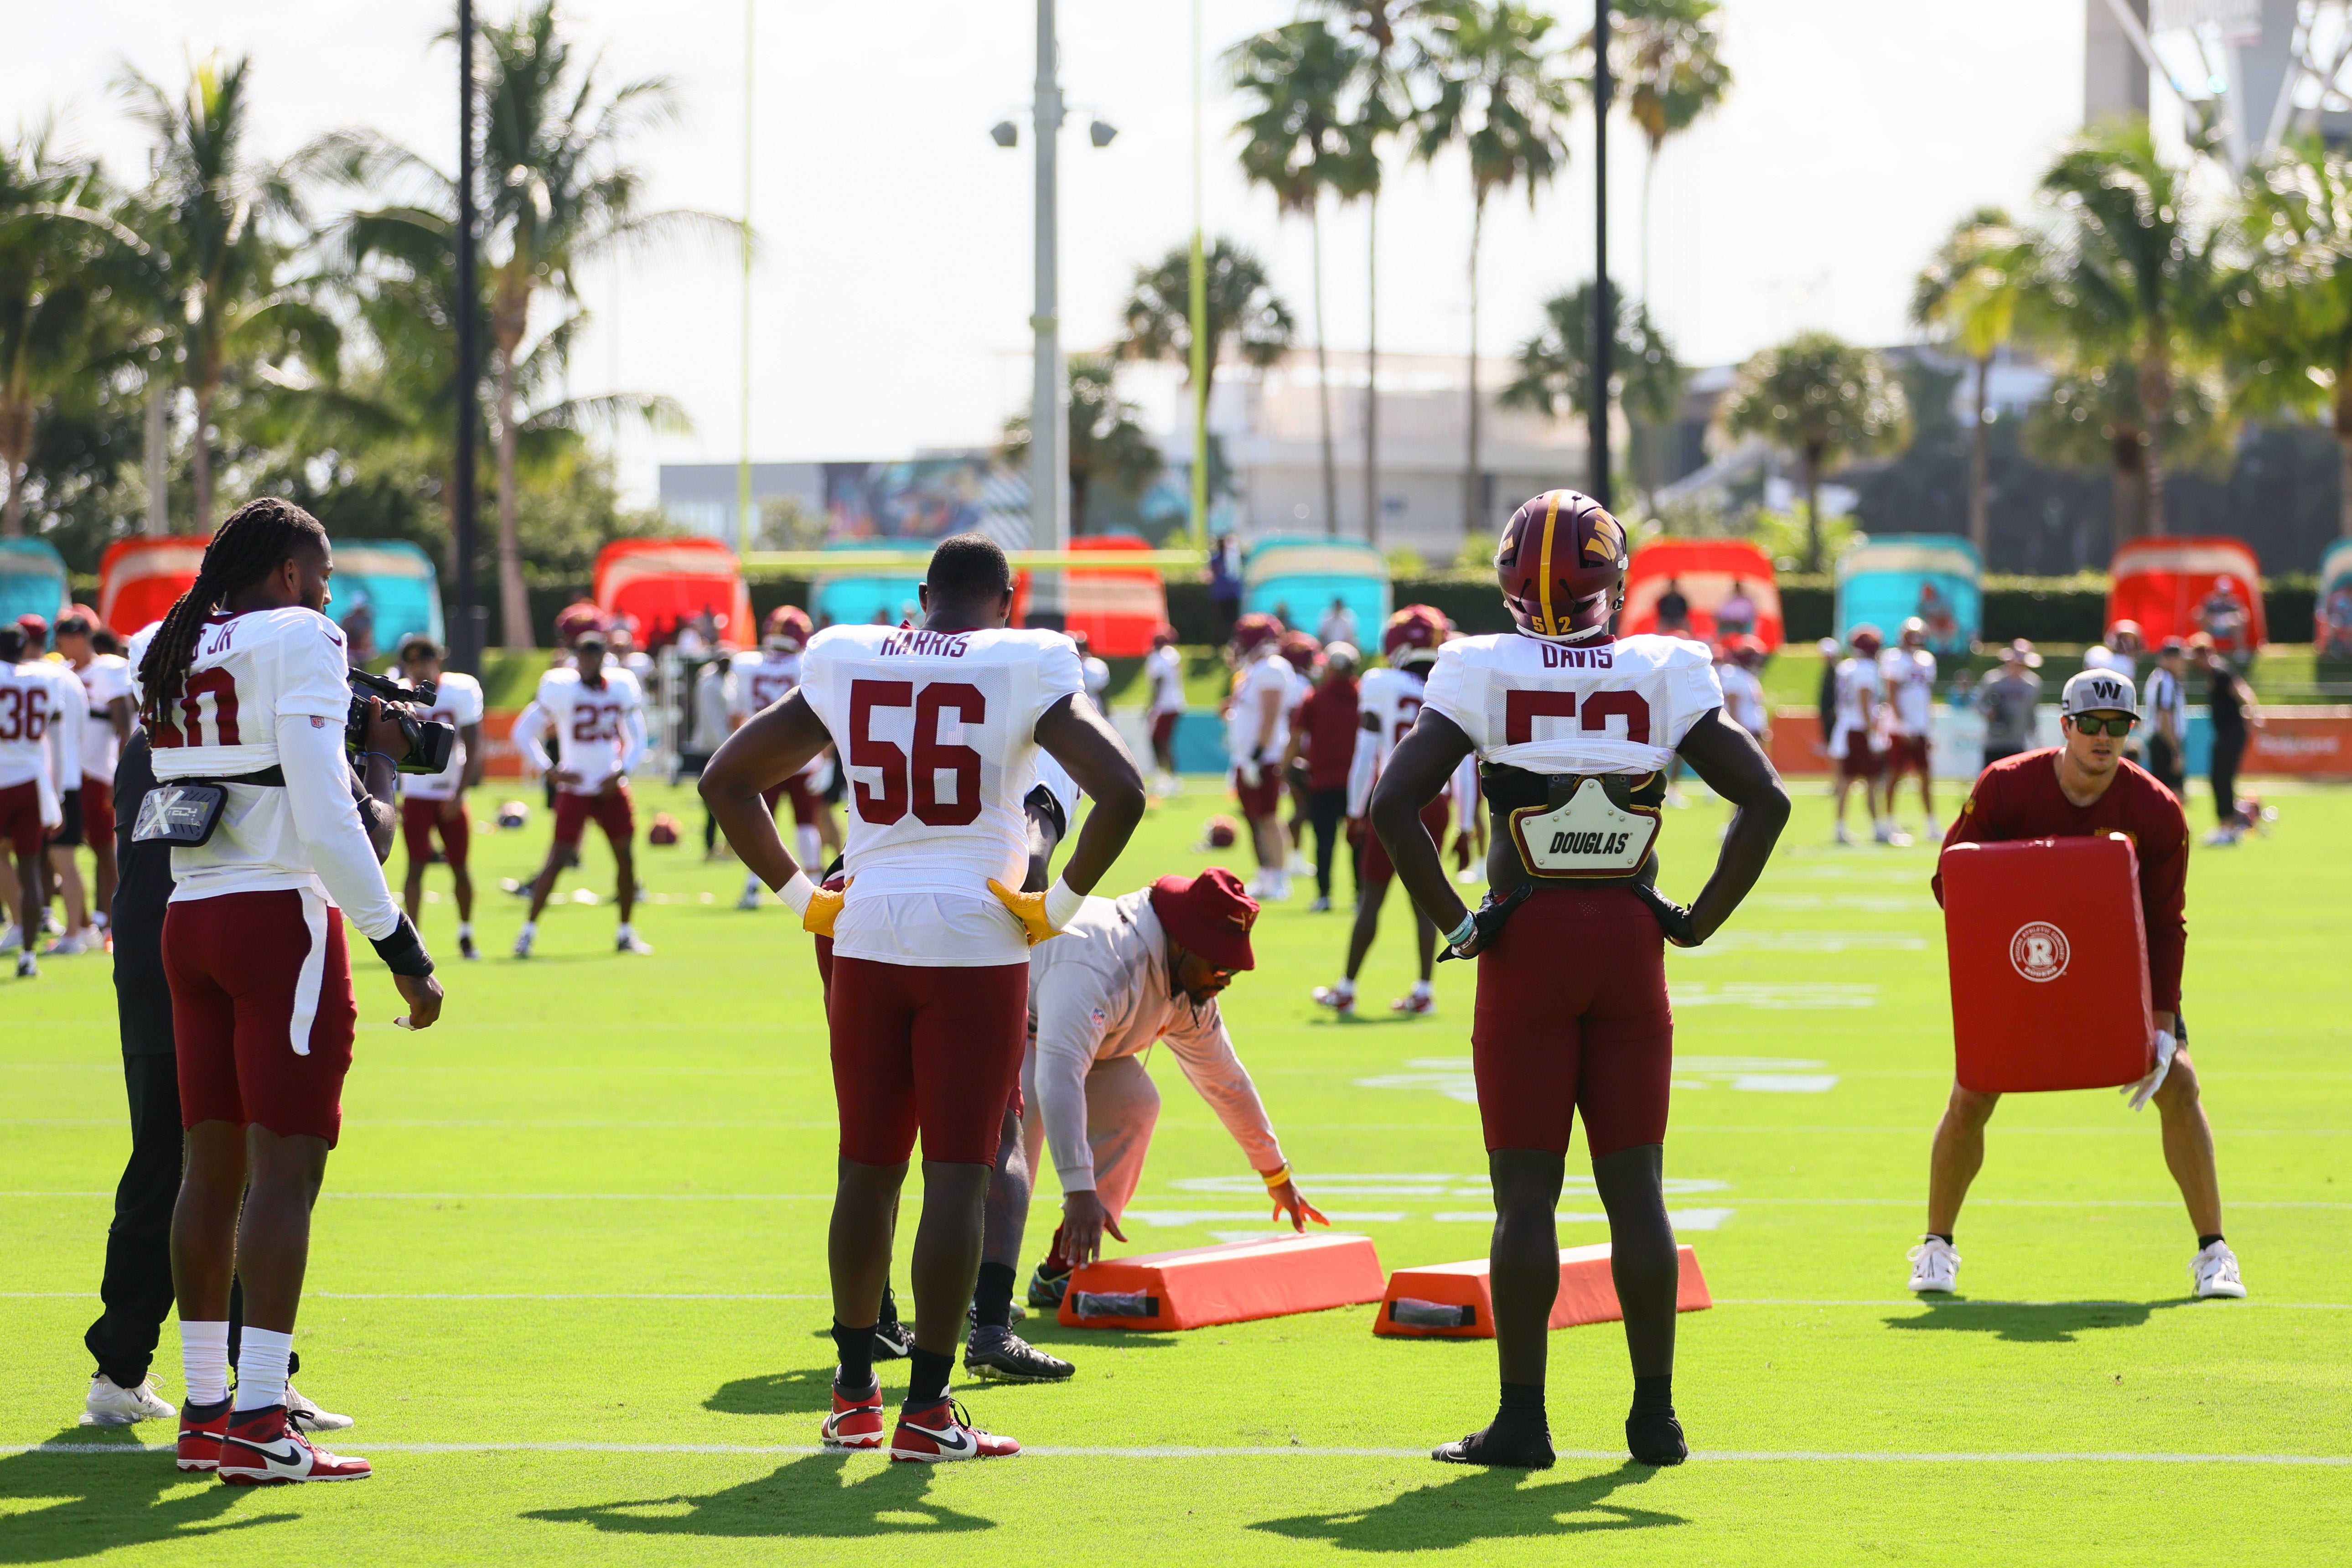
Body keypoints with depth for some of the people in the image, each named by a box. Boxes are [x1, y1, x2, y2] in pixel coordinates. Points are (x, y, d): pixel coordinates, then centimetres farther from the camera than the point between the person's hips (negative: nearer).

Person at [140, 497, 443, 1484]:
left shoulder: (173, 655, 15)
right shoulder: (298, 643, -8)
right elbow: (325, 821, -16)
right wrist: (403, 949, -14)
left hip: (188, 920, 8)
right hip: (280, 920, -8)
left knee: (212, 1167, 11)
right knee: (286, 1169, -7)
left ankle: (204, 1412, 13)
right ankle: (257, 1424, -11)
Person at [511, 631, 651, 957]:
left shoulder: (622, 687, 3)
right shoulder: (561, 688, -9)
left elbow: (637, 738, 11)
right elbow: (524, 732, -4)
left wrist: (621, 772, -5)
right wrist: (551, 771, -11)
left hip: (612, 789, 4)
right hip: (575, 788, -4)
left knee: (626, 857, 4)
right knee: (558, 859, -8)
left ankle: (626, 933, 16)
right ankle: (529, 928, 1)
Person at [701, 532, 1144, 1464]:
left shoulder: (846, 666, 8)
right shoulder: (1025, 671, -4)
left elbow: (726, 779, 13)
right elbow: (1121, 791, -15)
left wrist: (799, 897, 13)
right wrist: (1063, 904, -6)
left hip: (868, 935, 4)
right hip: (978, 941, -4)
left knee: (869, 1168, 14)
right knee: (958, 1173, 0)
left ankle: (853, 1396, 20)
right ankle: (927, 1412, -1)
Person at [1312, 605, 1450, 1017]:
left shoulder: (1381, 686, -5)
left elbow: (1367, 754, -3)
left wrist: (1355, 811, 5)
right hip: (1434, 805, 3)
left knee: (1372, 895, 3)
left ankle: (1346, 990, 9)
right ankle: (1424, 991, 7)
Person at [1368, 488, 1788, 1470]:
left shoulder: (1484, 674, -5)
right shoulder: (1663, 678, 0)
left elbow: (1393, 805, -11)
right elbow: (1765, 801, 0)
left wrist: (1453, 921, -4)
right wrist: (1700, 920, 5)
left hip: (1526, 944, -2)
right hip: (1630, 942, 2)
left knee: (1527, 1192, 2)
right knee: (1635, 1188, 8)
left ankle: (1522, 1416, 2)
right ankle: (1655, 1416, 10)